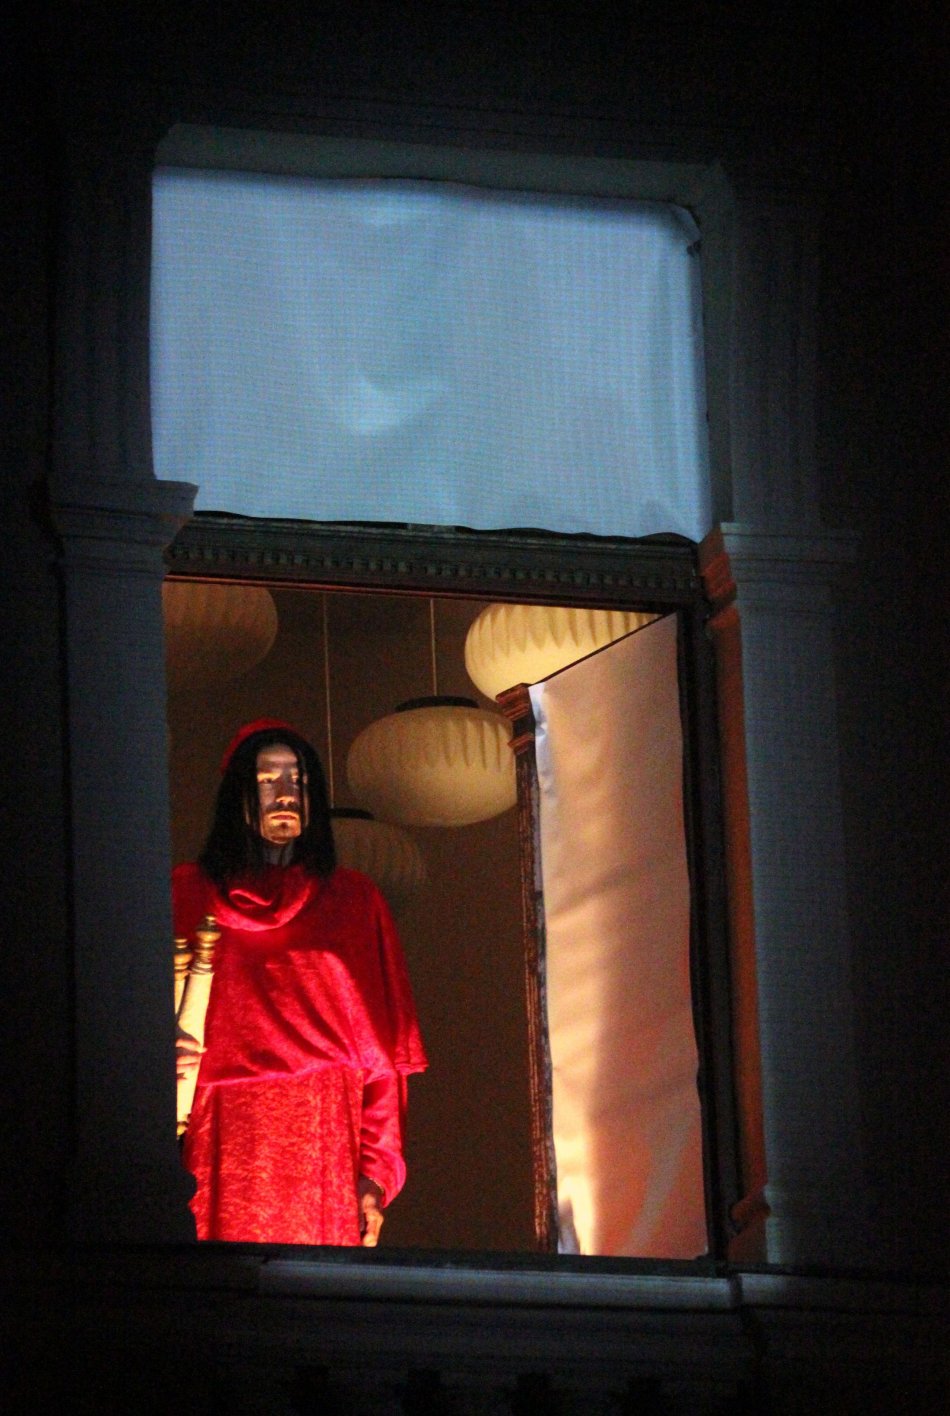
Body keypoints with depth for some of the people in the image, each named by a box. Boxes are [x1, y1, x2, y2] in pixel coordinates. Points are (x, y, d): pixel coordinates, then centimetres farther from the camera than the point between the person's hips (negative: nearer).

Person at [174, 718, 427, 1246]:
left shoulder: (353, 900, 17)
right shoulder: (187, 894, 15)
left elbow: (383, 1053, 11)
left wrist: (375, 1173, 1)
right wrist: (164, 1058, -12)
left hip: (328, 1153, 1)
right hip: (224, 1156, -1)